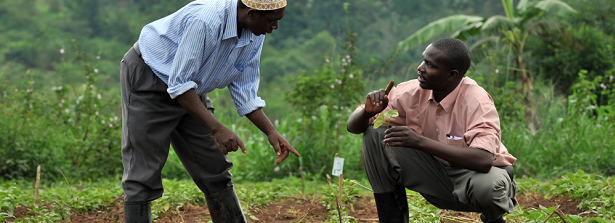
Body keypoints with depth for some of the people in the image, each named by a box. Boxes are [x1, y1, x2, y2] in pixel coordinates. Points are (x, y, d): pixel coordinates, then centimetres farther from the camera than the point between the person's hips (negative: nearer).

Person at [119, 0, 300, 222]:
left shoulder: (254, 37, -8)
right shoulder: (205, 20, -34)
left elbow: (244, 91, 1)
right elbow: (179, 84, -31)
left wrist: (272, 133, -9)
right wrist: (217, 129, -35)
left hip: (191, 90, 8)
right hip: (148, 80, -8)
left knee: (215, 171, 7)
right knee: (144, 176, -10)